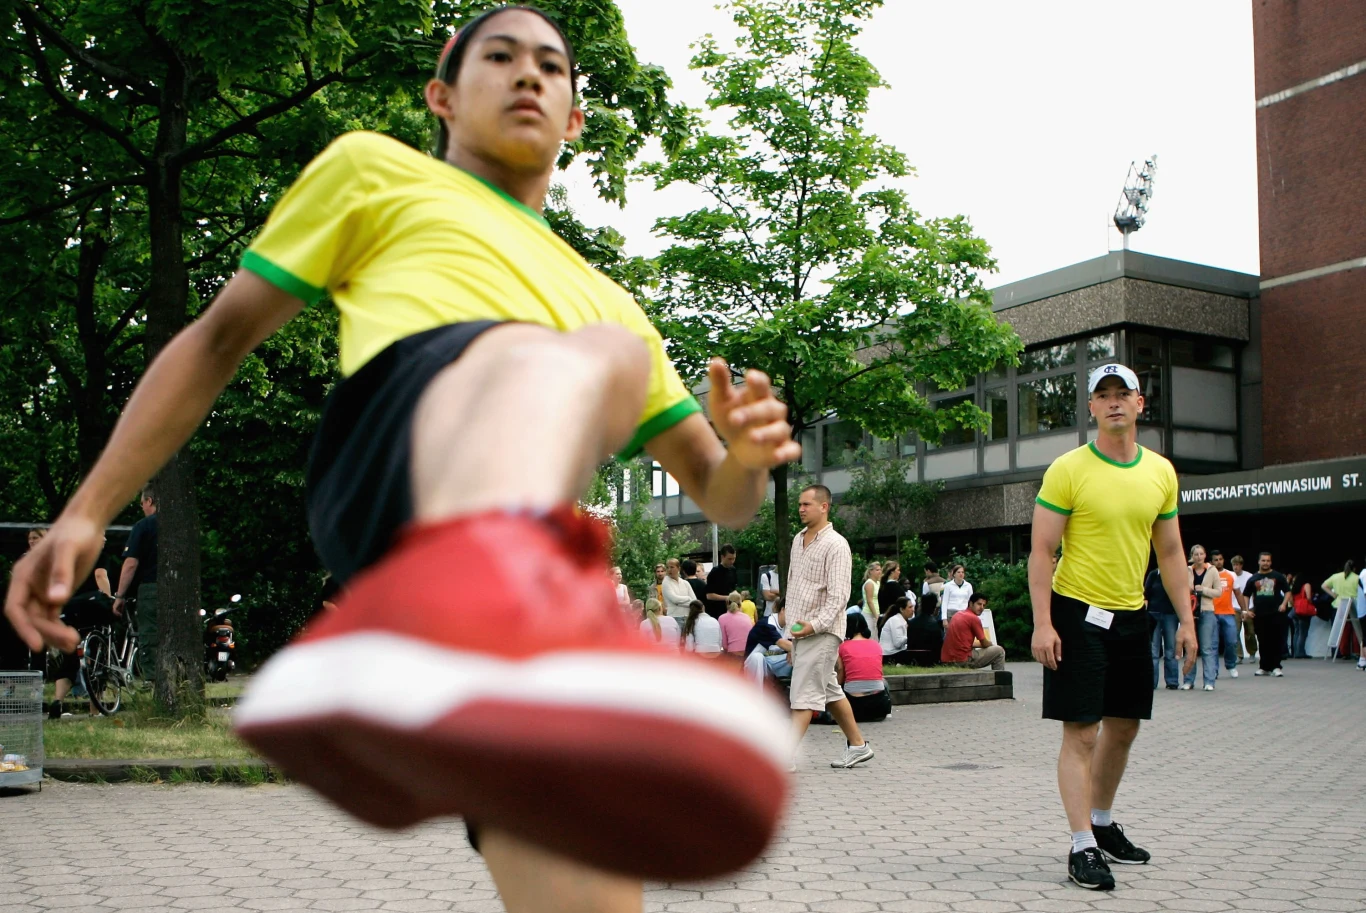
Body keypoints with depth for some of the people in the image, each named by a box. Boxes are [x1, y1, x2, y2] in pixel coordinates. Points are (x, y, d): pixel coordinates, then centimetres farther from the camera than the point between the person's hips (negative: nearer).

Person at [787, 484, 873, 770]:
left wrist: (816, 625, -24)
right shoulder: (798, 539, 14)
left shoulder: (836, 545, -12)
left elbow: (838, 595, -16)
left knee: (805, 693, -11)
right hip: (800, 629, 9)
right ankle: (858, 745, 24)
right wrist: (790, 622, 18)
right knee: (830, 690, 14)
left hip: (821, 632, -9)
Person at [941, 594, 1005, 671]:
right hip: (963, 661, -8)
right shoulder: (974, 618, -9)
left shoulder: (957, 615, 15)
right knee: (999, 651, 3)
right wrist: (991, 644, 21)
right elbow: (985, 644, -1)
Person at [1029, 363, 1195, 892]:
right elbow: (1041, 551, -10)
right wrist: (1042, 624, -17)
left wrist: (1186, 618, 7)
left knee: (1124, 726, 15)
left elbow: (1170, 552, 12)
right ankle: (1083, 848, 0)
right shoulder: (1067, 470, -10)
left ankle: (1102, 824, 33)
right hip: (1077, 614, -6)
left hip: (1131, 615, 6)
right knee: (1080, 731, -6)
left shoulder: (1161, 471, 5)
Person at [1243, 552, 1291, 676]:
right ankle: (1264, 667, 12)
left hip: (1276, 614, -2)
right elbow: (1246, 595, 17)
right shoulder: (1253, 579, 12)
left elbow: (1287, 591, 7)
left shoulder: (1278, 576, 6)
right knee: (1263, 642, 6)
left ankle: (1276, 666, 1)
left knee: (1276, 641, -4)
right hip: (1259, 615, 2)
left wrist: (1284, 604, -9)